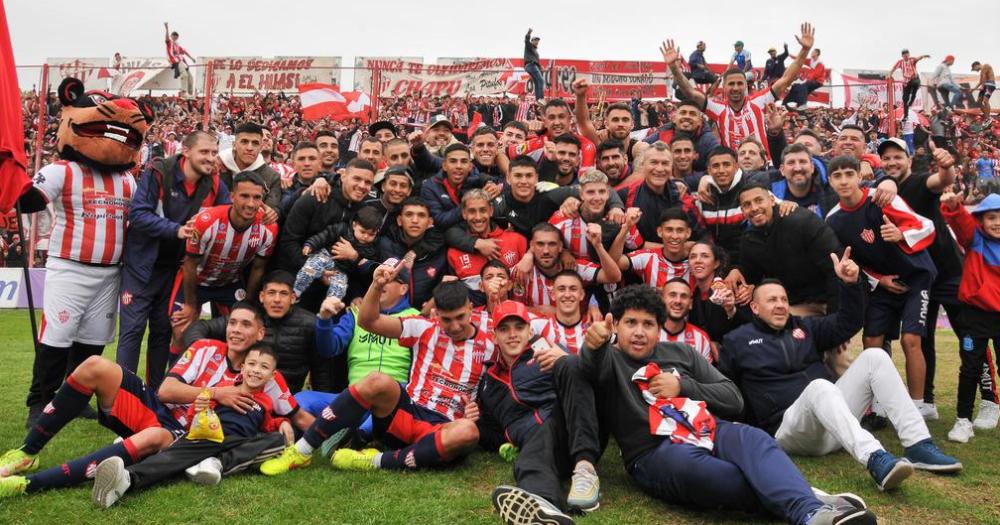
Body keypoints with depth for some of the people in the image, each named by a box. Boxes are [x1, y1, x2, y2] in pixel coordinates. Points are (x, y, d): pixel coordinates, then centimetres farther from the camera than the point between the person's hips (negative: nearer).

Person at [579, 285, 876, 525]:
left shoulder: (679, 352, 21)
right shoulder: (610, 360, 10)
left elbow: (734, 399, 16)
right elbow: (591, 368, -17)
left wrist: (682, 387, 2)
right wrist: (594, 344, -41)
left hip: (709, 431, 4)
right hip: (655, 452, -3)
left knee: (752, 438, -31)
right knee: (689, 463, -39)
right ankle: (803, 499, -36)